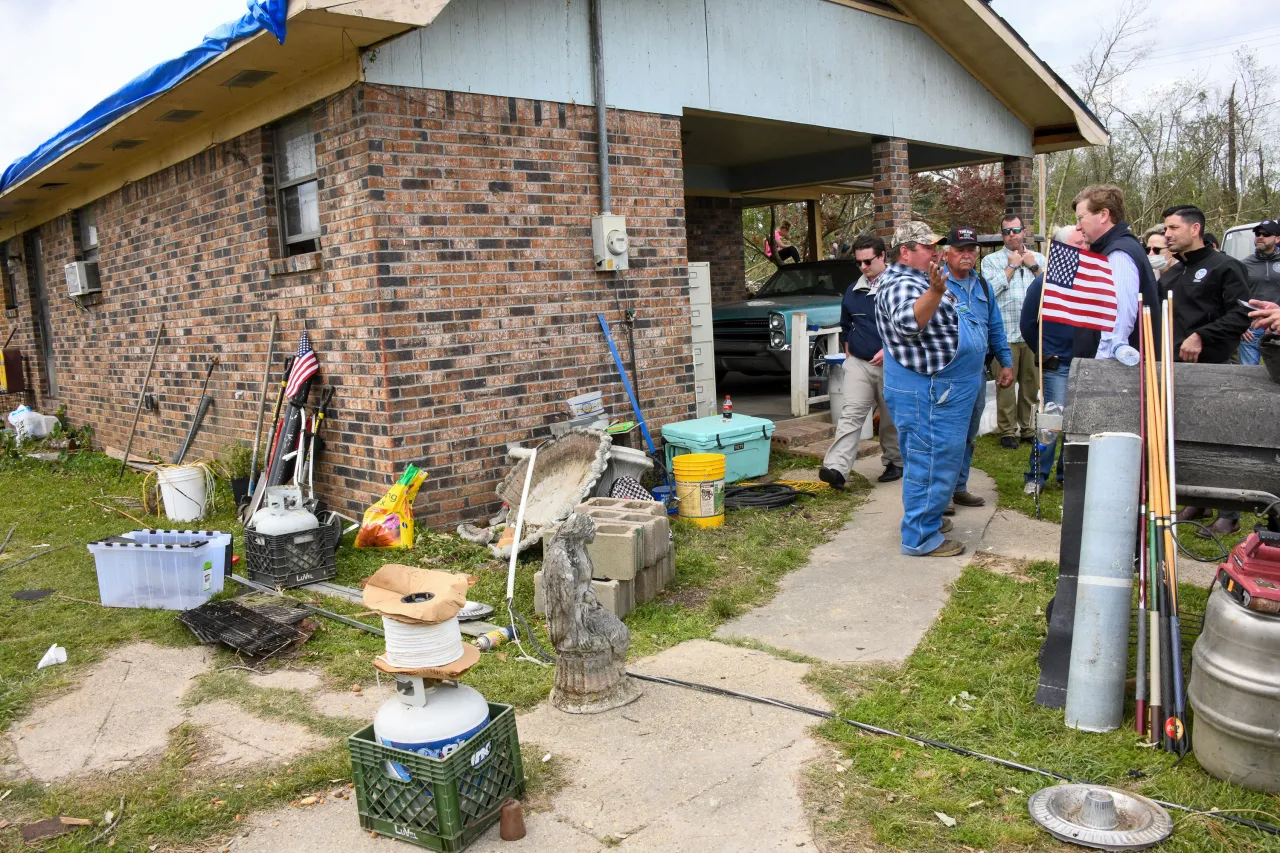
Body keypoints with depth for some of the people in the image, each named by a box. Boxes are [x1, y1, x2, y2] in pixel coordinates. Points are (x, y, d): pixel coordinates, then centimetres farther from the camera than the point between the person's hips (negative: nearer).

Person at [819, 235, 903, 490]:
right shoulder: (853, 291, 11)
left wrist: (889, 349, -17)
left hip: (890, 364, -3)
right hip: (858, 363, 3)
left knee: (891, 418, 10)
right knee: (851, 414, -9)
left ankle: (895, 462, 28)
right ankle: (836, 468, -20)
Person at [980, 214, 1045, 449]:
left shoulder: (1038, 258, 15)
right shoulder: (991, 260, 6)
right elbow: (990, 289, -11)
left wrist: (1034, 267, -3)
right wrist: (1011, 266, -5)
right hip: (1005, 333, -3)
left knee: (1031, 382, 8)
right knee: (1006, 383, -4)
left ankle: (1027, 428, 19)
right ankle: (1007, 431, 5)